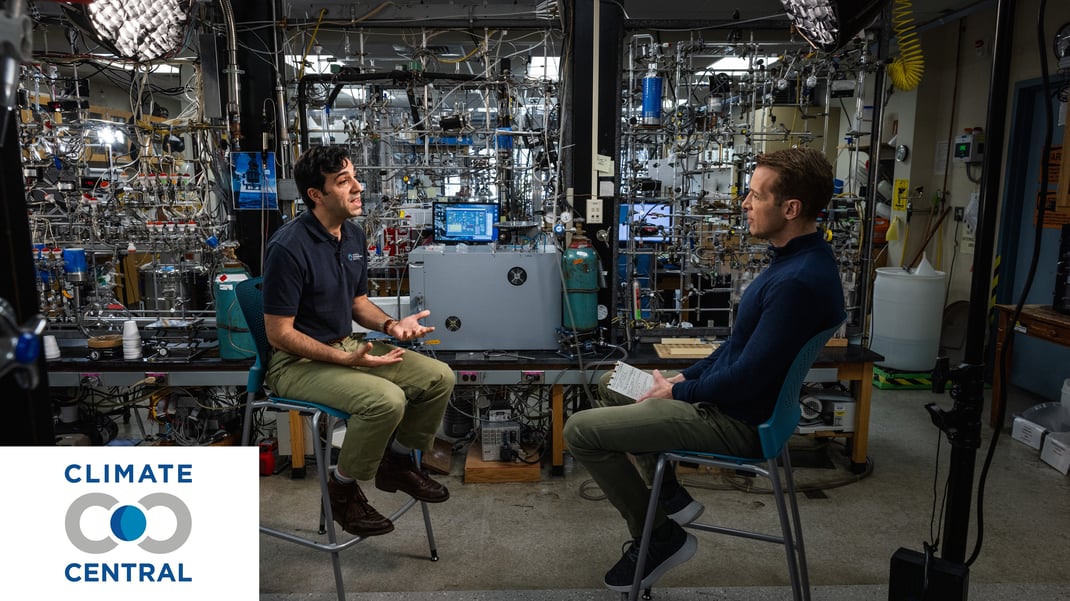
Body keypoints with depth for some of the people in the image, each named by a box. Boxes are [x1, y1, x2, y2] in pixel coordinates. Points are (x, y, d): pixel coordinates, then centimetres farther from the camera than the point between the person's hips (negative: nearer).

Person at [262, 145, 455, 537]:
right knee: (387, 399, -31)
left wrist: (390, 325, -4)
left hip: (348, 345, 8)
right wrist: (347, 360, -24)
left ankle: (397, 461, 18)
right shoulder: (289, 247, -22)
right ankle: (343, 489, -5)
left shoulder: (354, 236, 4)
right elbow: (279, 333, -19)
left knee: (439, 377, -3)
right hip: (297, 362, -8)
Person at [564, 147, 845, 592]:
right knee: (612, 382, 23)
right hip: (729, 395, 11)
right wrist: (687, 375, 7)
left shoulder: (799, 281, -28)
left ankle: (661, 537, 4)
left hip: (738, 420, -11)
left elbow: (748, 376, -26)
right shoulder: (795, 258, 5)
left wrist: (679, 393, -11)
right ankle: (669, 496, 23)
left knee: (581, 430, -11)